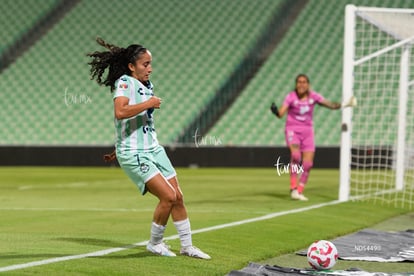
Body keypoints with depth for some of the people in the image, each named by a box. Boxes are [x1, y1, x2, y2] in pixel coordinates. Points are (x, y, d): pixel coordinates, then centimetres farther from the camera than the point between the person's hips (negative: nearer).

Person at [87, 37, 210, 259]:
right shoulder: (124, 82, -11)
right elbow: (120, 112, -31)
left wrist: (120, 150, 28)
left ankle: (187, 246, 18)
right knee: (168, 196, -16)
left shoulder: (146, 87, 14)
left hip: (153, 149, 8)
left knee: (178, 197, 5)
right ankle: (155, 243, 3)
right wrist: (149, 103, -22)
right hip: (133, 155, -8)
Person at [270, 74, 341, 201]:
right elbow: (281, 113, -18)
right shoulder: (291, 97, -9)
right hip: (293, 129, -3)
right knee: (296, 155, -28)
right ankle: (293, 188, -20)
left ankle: (300, 191, 11)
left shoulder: (313, 96, -1)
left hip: (307, 131, 4)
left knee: (308, 164, -3)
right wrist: (275, 111, -40)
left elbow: (331, 104, -4)